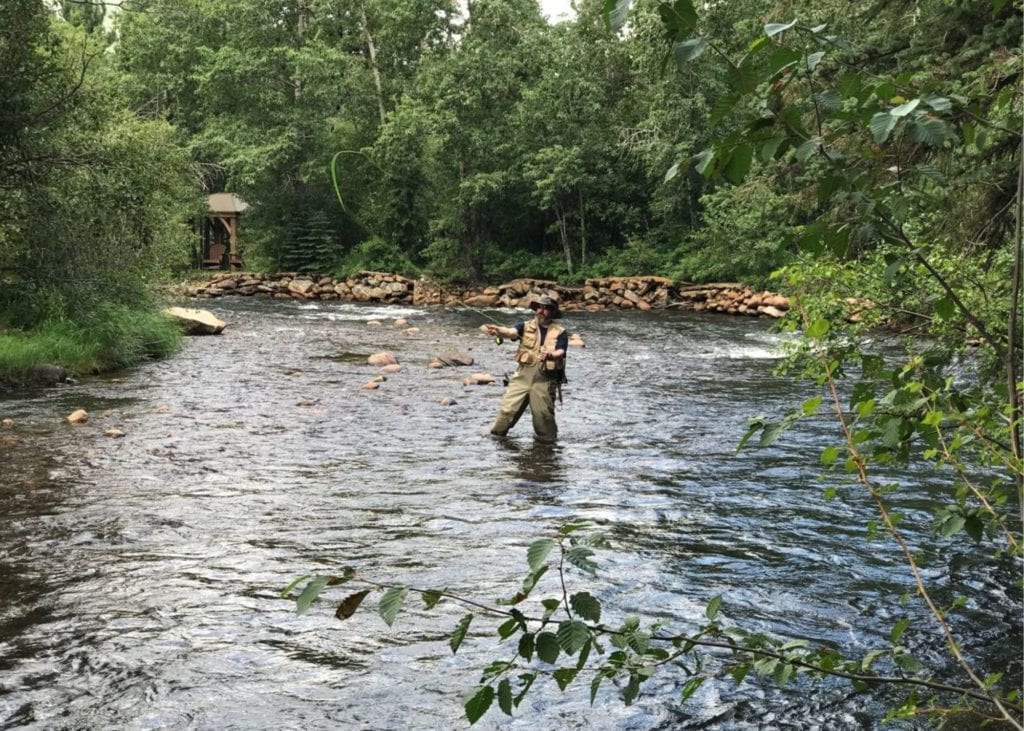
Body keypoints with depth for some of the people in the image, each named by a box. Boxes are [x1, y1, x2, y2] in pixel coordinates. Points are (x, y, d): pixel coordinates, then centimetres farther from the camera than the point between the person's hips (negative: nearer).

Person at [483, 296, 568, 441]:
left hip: (545, 379, -1)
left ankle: (548, 441, 22)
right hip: (523, 376, 1)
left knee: (544, 415, 2)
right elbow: (510, 332, -15)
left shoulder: (560, 332, 1)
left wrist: (551, 355, -37)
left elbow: (560, 353, -12)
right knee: (507, 410, -2)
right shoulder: (526, 327, 5)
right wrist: (498, 330, -39)